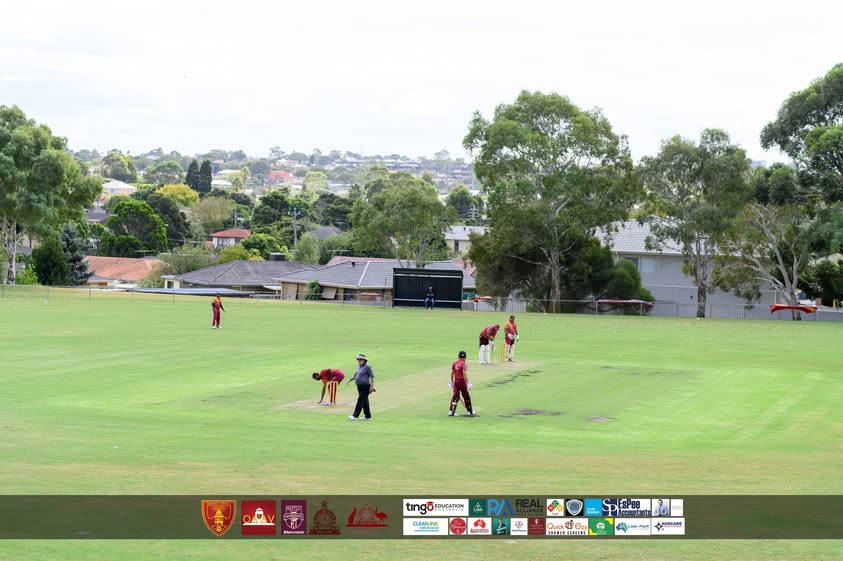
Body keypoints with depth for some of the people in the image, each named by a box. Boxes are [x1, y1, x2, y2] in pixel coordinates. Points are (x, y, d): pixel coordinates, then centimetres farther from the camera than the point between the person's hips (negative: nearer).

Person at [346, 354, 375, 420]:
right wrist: (350, 380, 10)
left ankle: (355, 416, -14)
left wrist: (372, 386, -18)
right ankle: (368, 416, 18)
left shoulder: (367, 367, -10)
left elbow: (372, 376, -12)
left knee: (360, 400, -11)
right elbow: (355, 375, 25)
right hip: (359, 386, 9)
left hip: (365, 387, -9)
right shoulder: (359, 367, 15)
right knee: (365, 402, 12)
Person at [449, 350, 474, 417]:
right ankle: (469, 412, 15)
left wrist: (452, 382, 20)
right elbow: (465, 374, -19)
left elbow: (452, 373, 10)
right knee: (466, 396, 8)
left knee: (455, 396, 6)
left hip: (456, 381, 5)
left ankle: (451, 411, 0)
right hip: (462, 381, -5)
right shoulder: (464, 364, -12)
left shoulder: (454, 364, 6)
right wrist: (467, 383, -18)